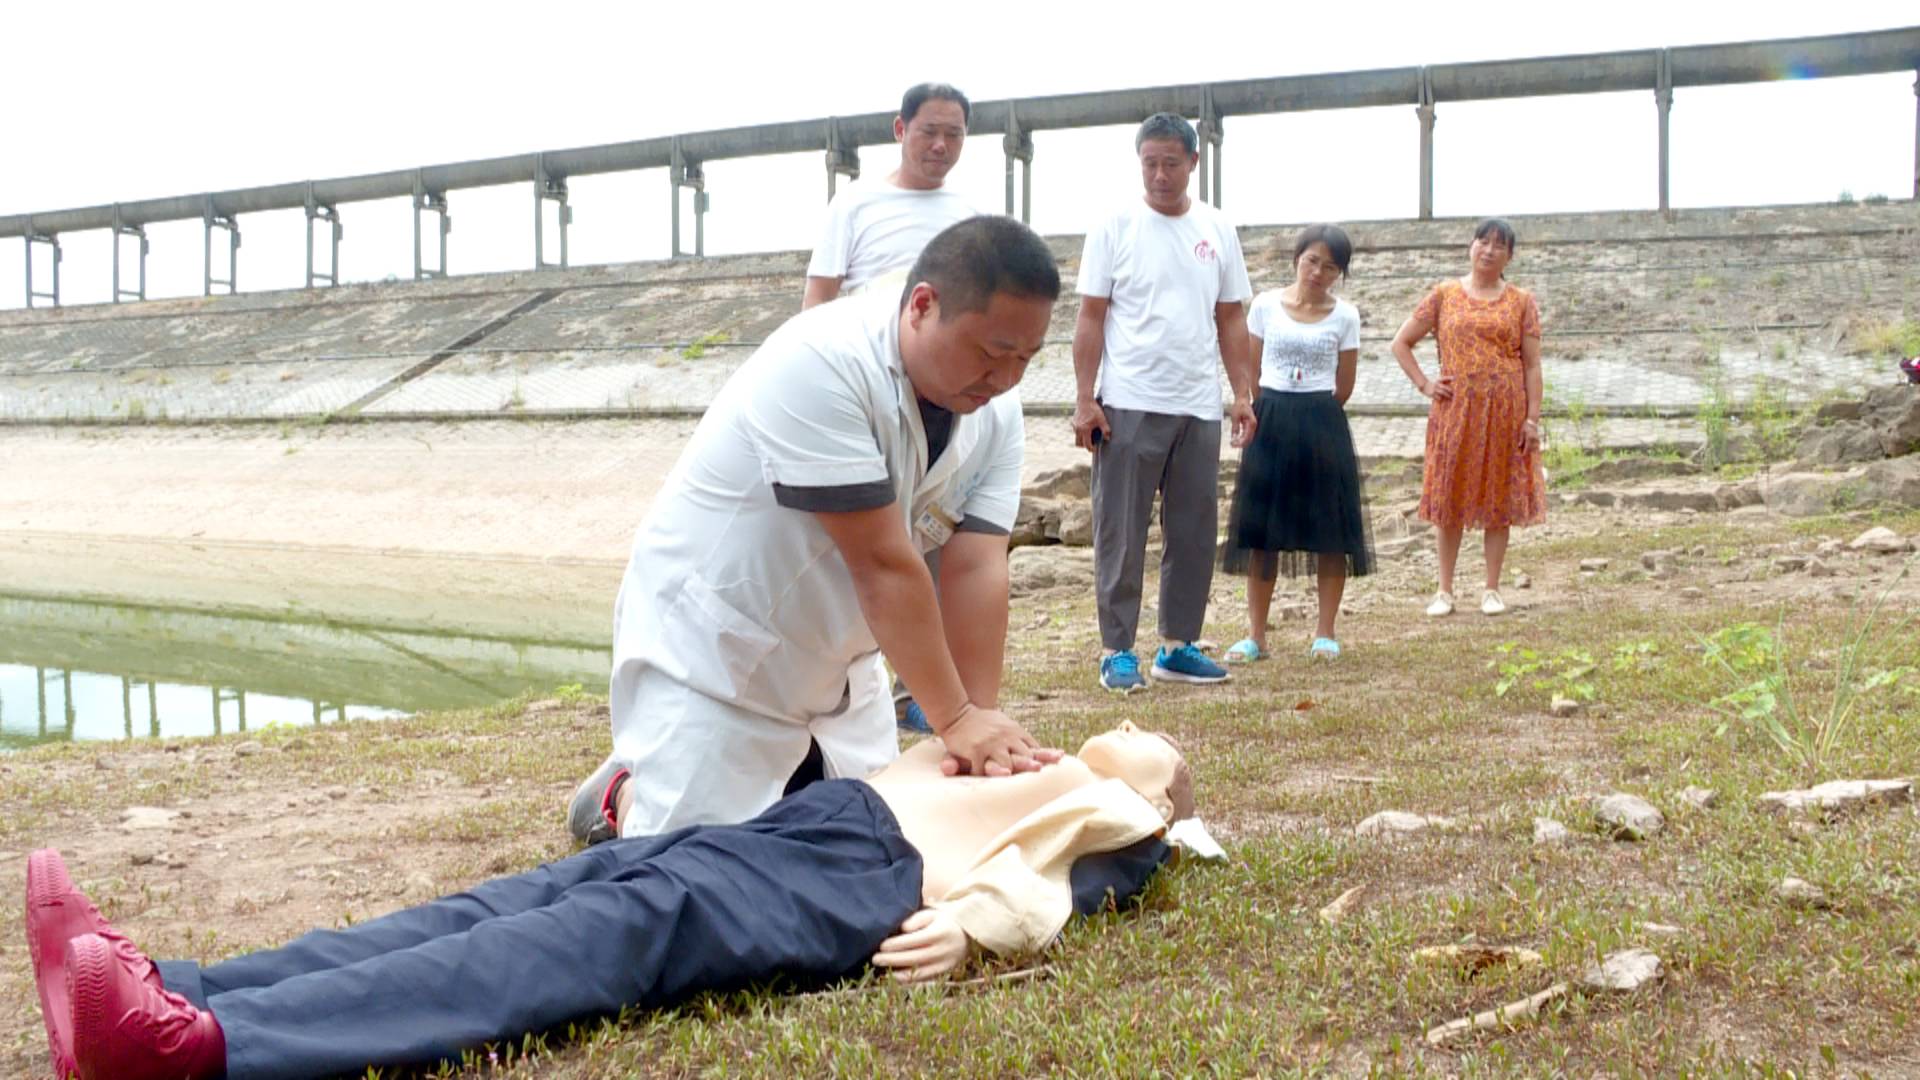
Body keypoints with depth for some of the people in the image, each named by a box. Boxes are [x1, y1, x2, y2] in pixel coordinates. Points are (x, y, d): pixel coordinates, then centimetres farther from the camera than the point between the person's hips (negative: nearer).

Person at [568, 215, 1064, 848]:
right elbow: (882, 564, -30)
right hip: (708, 656, -7)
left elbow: (975, 571, -12)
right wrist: (956, 720, -26)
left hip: (836, 664, 7)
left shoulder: (995, 413, -8)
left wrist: (982, 718, -20)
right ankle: (622, 796, 22)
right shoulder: (825, 364, -29)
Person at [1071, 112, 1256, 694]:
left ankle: (1178, 645, 19)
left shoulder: (1217, 231, 10)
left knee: (1194, 533, 8)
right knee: (1121, 534, 0)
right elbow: (1090, 319, -2)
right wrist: (1085, 400, -9)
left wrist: (1243, 393, 6)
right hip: (1129, 405, -4)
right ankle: (1117, 650, 8)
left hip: (1199, 406, 4)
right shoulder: (1115, 227, -1)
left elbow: (1231, 320, 14)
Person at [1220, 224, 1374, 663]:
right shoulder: (1266, 305, 2)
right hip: (1270, 422, 0)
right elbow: (1250, 372, 7)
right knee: (1261, 529, 2)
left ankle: (1325, 633, 11)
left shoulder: (1345, 316, 1)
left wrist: (1311, 414, 7)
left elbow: (1343, 387, 5)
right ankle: (1255, 635, 9)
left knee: (1330, 528, 1)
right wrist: (1266, 413, 8)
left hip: (1322, 426, 0)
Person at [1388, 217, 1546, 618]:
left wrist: (1532, 419, -5)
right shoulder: (1445, 295, 6)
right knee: (1450, 496, 3)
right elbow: (1401, 343, 9)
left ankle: (1492, 589, 13)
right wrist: (1424, 384, -1)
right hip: (1454, 411, 0)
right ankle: (1445, 589, 10)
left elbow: (1532, 365, 2)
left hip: (1505, 412, 0)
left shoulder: (1521, 302, 6)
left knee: (1500, 497, 3)